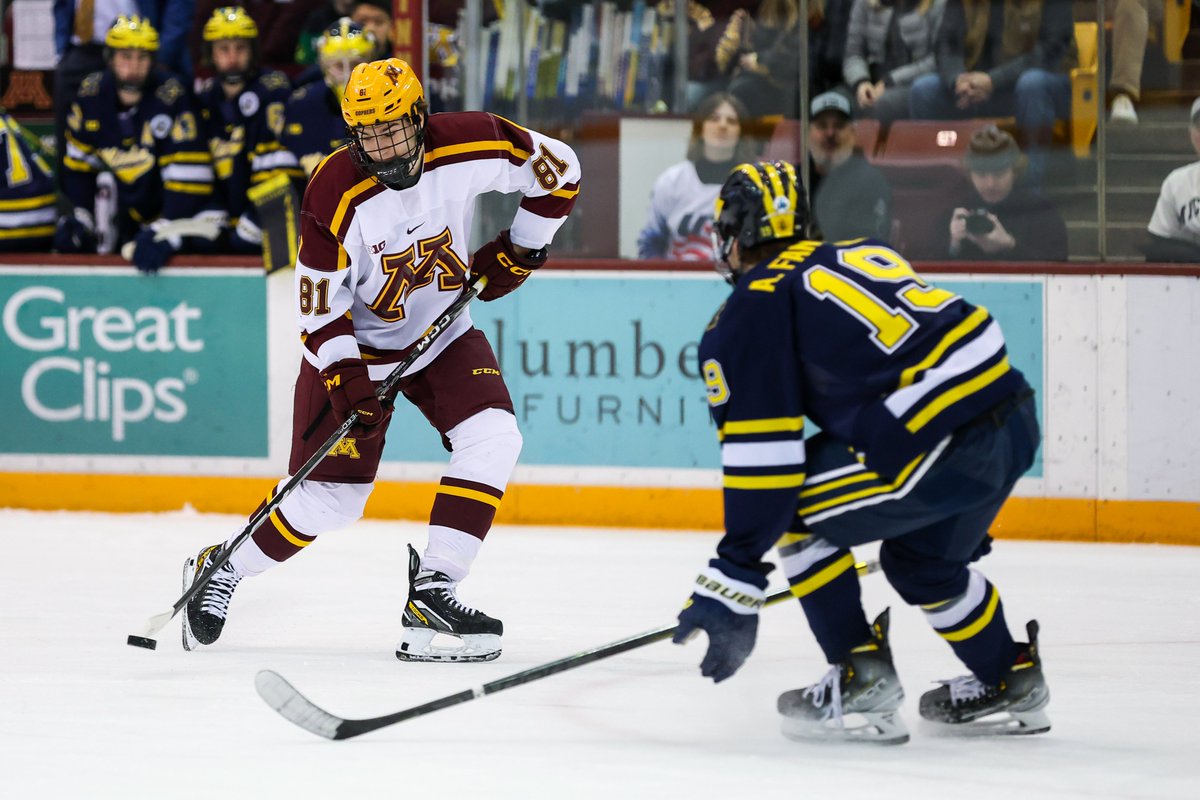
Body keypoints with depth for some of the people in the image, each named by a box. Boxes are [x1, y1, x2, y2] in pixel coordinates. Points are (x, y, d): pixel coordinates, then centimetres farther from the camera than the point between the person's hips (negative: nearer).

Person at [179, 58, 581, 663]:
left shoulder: (472, 146, -20)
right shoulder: (337, 193, -26)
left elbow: (558, 171, -2)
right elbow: (317, 301, -18)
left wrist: (519, 250, -3)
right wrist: (343, 378, -28)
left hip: (444, 330, 3)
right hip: (358, 342, -3)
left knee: (492, 439, -19)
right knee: (331, 495, -4)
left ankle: (431, 592, -17)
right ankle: (220, 572, 17)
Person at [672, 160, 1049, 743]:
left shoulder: (752, 309, 4)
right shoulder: (861, 254, 27)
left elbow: (762, 457, -3)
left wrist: (735, 582, -1)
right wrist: (962, 516, 42)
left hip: (946, 445, -8)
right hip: (1016, 424, 8)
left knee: (794, 509, 10)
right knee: (921, 558, 30)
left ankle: (861, 675, 7)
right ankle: (1010, 682, 39)